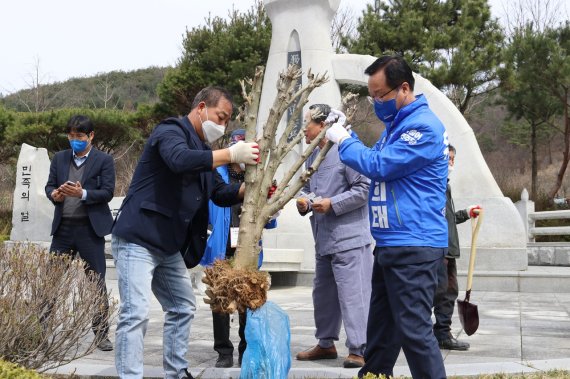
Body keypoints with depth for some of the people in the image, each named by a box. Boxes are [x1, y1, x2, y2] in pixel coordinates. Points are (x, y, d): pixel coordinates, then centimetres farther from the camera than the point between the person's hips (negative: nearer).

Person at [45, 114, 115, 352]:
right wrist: (54, 195, -12)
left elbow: (107, 192, -7)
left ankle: (101, 334, 9)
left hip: (90, 228, -3)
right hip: (63, 227, 3)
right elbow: (49, 186, 11)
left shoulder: (104, 161, 0)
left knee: (97, 283, 1)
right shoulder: (59, 159, 12)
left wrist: (82, 194, -22)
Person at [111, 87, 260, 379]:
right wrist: (232, 154, -33)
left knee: (183, 307, 16)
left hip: (168, 246, 10)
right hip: (137, 240, -10)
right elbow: (180, 160, -34)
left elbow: (220, 193, 15)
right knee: (135, 313, -13)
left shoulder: (202, 150, 18)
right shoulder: (171, 131, -10)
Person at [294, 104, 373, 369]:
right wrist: (304, 203, 3)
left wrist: (332, 204, -18)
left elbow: (364, 188, -17)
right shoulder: (311, 155, 14)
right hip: (323, 240, 10)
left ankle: (359, 349, -3)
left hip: (349, 238, -9)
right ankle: (326, 344, 30)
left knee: (352, 294, -9)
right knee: (323, 294, 17)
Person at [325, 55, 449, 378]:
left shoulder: (424, 126, -15)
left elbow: (380, 166, -20)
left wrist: (344, 140, -6)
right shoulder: (397, 123, 17)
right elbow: (377, 160, 25)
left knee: (414, 330, -9)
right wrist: (347, 133, 11)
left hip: (414, 247, -10)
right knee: (381, 325, 17)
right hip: (390, 244, 10)